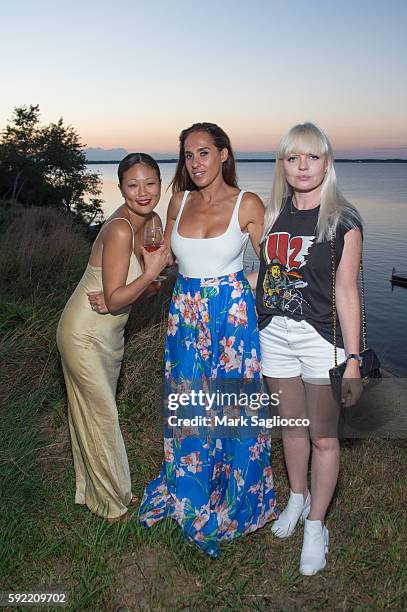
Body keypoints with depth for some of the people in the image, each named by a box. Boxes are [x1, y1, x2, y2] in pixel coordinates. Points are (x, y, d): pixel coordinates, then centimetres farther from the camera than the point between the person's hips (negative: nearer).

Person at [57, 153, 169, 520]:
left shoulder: (152, 222, -3)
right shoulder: (119, 230, -27)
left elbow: (147, 285, 0)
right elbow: (115, 299, -26)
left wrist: (112, 298, -17)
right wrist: (151, 273, -27)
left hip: (111, 331, 8)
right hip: (85, 334, -8)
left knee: (97, 410, 21)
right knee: (100, 415, 7)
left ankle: (95, 490, 41)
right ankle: (112, 502, 28)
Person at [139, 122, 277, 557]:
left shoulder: (247, 205, -8)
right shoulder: (179, 202, 4)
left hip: (232, 312, -4)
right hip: (185, 312, 4)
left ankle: (233, 501, 30)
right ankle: (189, 493, 38)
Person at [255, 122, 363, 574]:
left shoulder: (343, 220, -8)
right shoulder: (270, 215, 5)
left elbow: (346, 292, -9)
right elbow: (261, 276, 9)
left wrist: (353, 359, -12)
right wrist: (250, 340, 7)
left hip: (321, 337, -4)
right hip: (274, 334, 4)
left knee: (323, 436, 8)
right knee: (292, 425, 20)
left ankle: (316, 525, 26)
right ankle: (298, 498, 43)